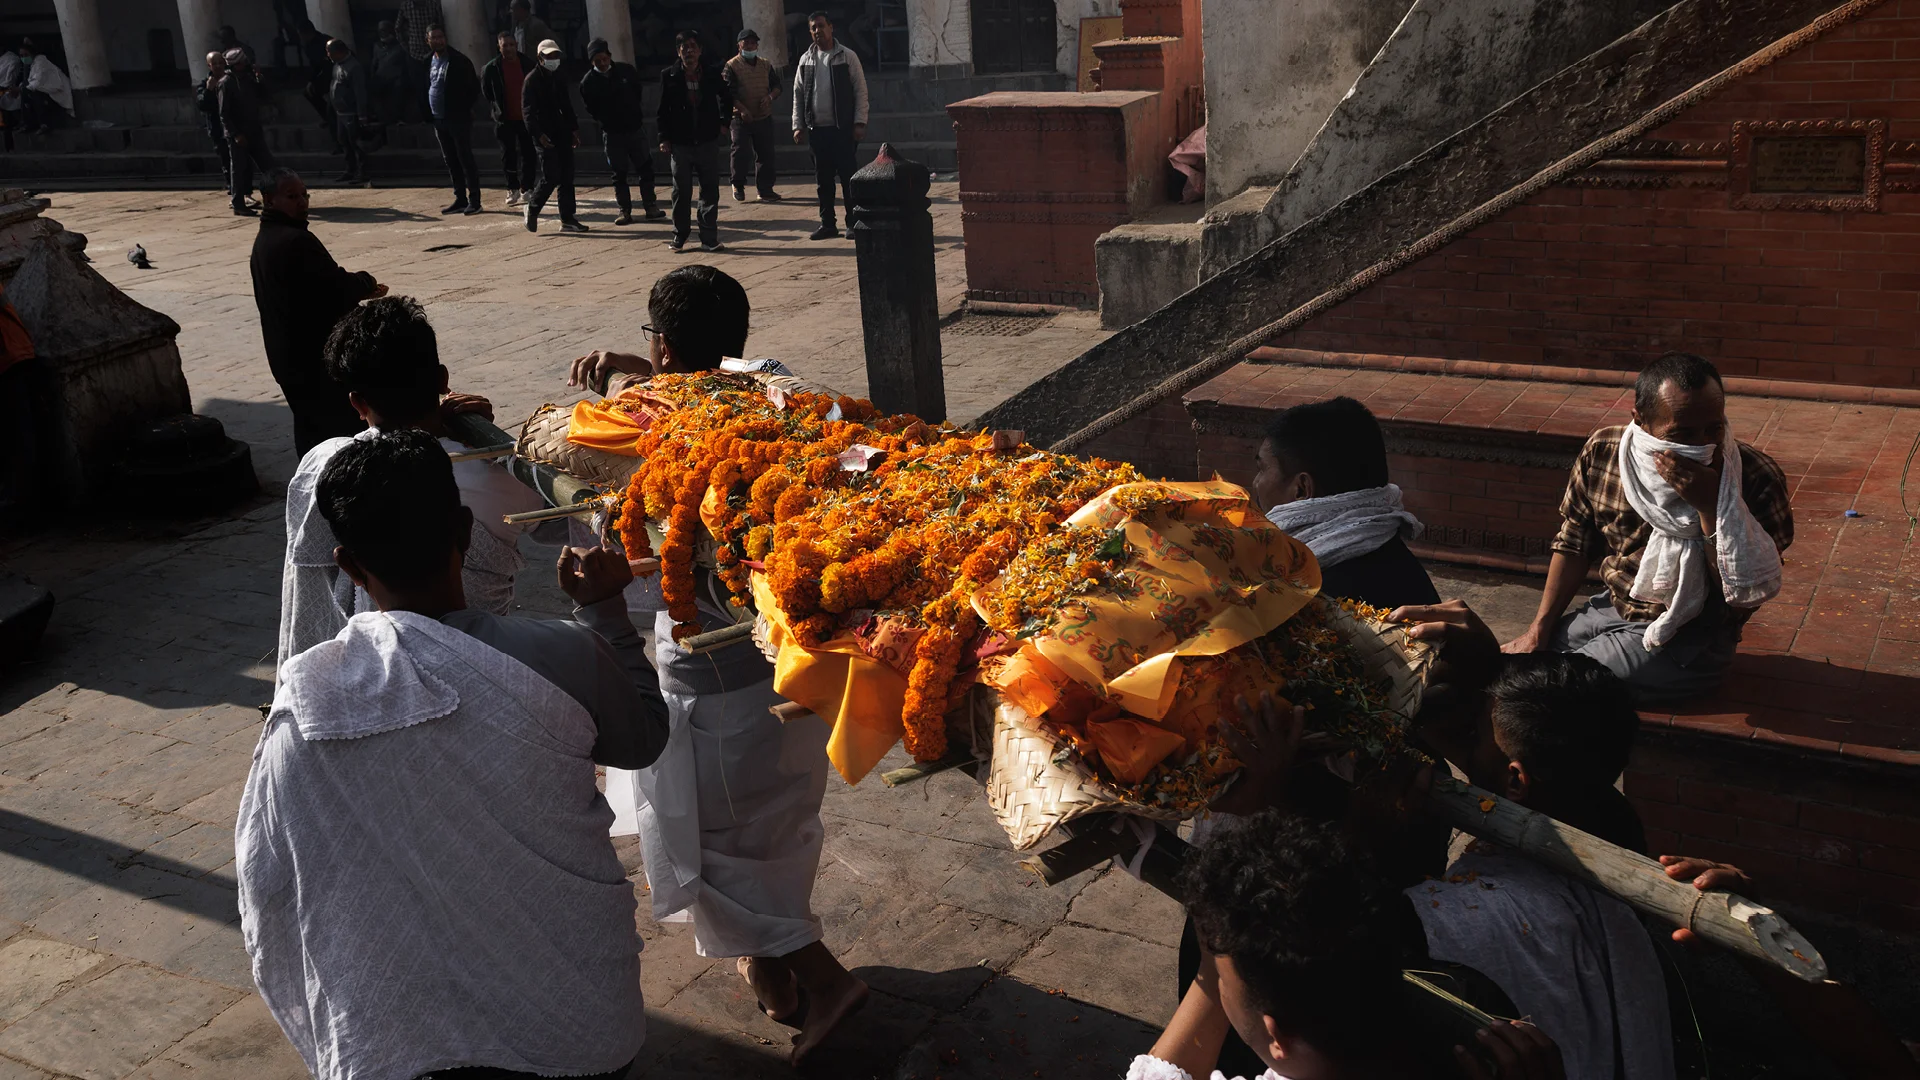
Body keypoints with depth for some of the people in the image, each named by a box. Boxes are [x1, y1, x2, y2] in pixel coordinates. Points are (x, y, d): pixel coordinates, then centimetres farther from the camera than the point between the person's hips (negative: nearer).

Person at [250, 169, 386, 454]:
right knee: (349, 430, -4)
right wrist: (365, 282, -1)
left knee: (310, 427, 17)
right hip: (318, 356, -10)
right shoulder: (297, 241, -21)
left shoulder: (264, 240, 13)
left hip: (287, 355, 10)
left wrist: (359, 289, 11)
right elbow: (337, 288, -22)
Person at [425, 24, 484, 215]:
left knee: (465, 160, -6)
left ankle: (474, 200, -3)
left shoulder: (459, 61, -9)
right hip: (439, 120, 7)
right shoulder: (429, 62, 12)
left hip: (458, 119, -7)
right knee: (451, 161, 10)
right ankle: (460, 199, 16)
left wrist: (464, 108, -9)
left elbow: (473, 87, -8)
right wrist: (429, 114, 10)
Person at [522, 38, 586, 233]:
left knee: (566, 178, 4)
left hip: (562, 134, 7)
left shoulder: (558, 78, 14)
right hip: (546, 136, -7)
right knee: (551, 177, -11)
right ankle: (532, 209, 10)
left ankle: (568, 219, 8)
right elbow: (528, 110, -13)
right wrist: (539, 134, -21)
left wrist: (574, 129, 13)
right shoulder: (532, 79, -7)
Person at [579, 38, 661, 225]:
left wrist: (636, 114, 11)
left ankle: (651, 207, 10)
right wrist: (604, 121, -1)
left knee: (646, 168, 2)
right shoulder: (588, 82, -6)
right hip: (612, 133, -1)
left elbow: (638, 92, 13)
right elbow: (591, 109, 4)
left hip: (635, 128, 1)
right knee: (619, 174, 3)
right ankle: (625, 211, 8)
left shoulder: (626, 70, -2)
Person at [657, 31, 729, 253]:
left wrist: (724, 121, 10)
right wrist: (664, 138, -3)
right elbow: (663, 110, 2)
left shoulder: (712, 75, 2)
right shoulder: (669, 76, 0)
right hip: (680, 143, -1)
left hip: (708, 142, 1)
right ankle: (679, 236, 17)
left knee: (710, 192, 3)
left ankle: (709, 238, 9)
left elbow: (727, 98, 20)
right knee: (681, 192, 5)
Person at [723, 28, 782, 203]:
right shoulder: (732, 66, -3)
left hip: (764, 118, 5)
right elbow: (729, 92, -12)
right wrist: (742, 109, -24)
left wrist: (770, 96, -9)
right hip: (740, 118, -4)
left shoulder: (766, 65, 13)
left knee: (766, 154, 4)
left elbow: (777, 86, 14)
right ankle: (738, 185, 12)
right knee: (742, 152, -10)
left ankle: (765, 189, 14)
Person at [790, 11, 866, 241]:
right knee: (823, 179, 7)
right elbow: (798, 95, 12)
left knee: (848, 176, -3)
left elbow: (860, 90, -3)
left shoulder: (847, 57, -1)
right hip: (816, 129, 4)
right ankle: (827, 224, 13)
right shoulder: (805, 60, 10)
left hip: (843, 128, -4)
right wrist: (798, 125, 5)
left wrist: (860, 122, -11)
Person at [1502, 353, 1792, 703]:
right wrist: (1539, 631, 3)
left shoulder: (1755, 477, -19)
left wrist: (1710, 506, -32)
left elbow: (1748, 593, -20)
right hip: (1613, 606, 5)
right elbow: (1574, 545, 6)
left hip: (1688, 639, -5)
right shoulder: (1602, 453, -8)